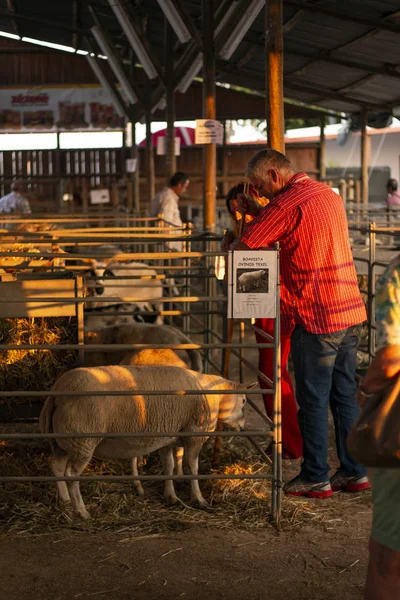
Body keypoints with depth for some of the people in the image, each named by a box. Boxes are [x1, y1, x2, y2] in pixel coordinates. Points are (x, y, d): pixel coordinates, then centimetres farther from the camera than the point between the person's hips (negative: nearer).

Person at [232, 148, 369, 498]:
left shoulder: (287, 204, -14)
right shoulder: (330, 195, 12)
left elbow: (240, 249, -12)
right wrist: (259, 213, 20)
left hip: (315, 318, -8)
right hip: (350, 311, 8)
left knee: (313, 400, 3)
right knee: (345, 394, 14)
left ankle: (315, 478, 11)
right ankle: (355, 472, 20)